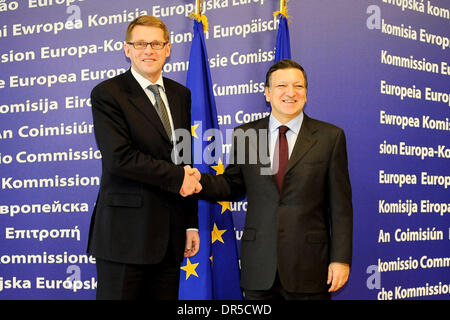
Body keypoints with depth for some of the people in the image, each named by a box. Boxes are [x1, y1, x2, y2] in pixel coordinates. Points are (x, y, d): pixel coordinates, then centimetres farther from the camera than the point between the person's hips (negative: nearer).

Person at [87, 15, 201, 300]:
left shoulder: (180, 95, 14)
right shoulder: (107, 94, -5)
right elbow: (119, 158, -17)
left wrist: (191, 223, 13)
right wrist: (177, 178, -12)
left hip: (170, 234, 6)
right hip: (125, 234, -5)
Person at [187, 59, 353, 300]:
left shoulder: (330, 137, 1)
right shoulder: (245, 135, 7)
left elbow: (340, 205, -1)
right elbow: (233, 186, 13)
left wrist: (341, 259, -6)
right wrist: (200, 180, -7)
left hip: (309, 267, -2)